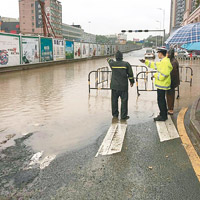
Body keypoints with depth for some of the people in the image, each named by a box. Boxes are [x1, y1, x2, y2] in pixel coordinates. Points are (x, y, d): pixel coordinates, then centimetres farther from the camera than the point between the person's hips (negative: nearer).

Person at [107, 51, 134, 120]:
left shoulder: (112, 64, -2)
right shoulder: (126, 64, -7)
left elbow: (110, 61, 25)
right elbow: (130, 74, 0)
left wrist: (109, 59, 49)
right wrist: (132, 82, 15)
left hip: (114, 86, 3)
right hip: (123, 86, -2)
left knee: (114, 100, 12)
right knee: (124, 101, 3)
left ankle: (115, 114, 20)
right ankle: (123, 116, 5)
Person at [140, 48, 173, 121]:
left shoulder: (165, 62, -22)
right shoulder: (163, 61, 10)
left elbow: (162, 76, -28)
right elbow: (155, 65, 26)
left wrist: (155, 75, -11)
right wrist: (145, 62, 26)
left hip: (162, 85, -10)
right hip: (162, 84, 10)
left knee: (160, 100, -2)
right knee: (162, 99, 19)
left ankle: (163, 116, 7)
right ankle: (163, 114, 31)